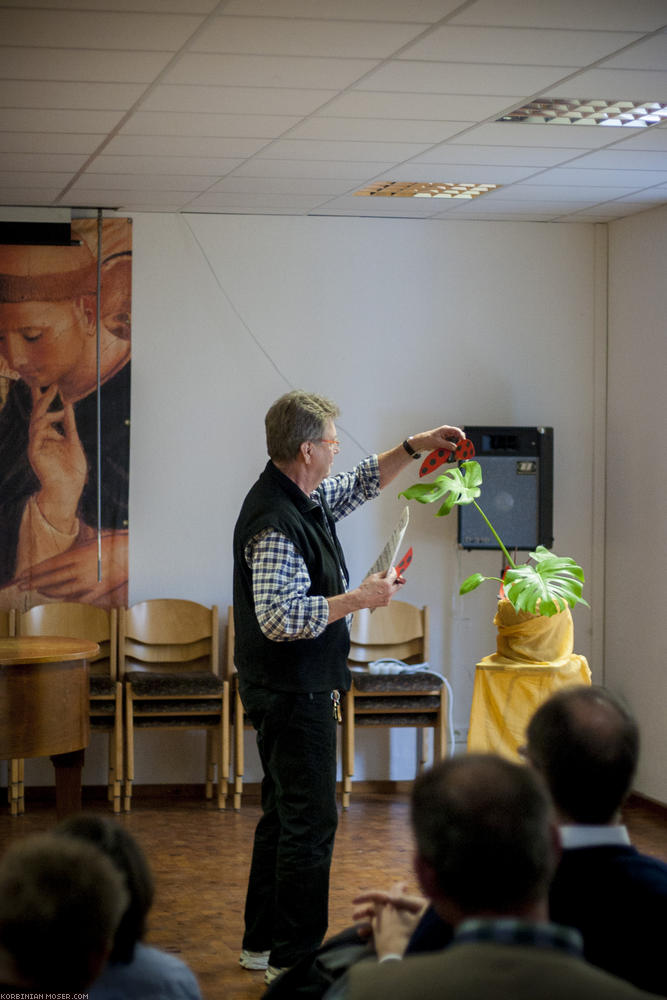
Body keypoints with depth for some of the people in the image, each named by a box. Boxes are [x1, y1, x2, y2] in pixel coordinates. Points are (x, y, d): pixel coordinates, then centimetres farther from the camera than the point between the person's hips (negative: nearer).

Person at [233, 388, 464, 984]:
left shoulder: (304, 498, 7)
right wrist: (360, 598, -22)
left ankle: (264, 942, 26)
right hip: (294, 693, -11)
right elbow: (281, 619, -30)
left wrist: (413, 449, 18)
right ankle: (295, 957, 1)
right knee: (311, 820, -5)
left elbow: (359, 486, 27)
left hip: (292, 689, 11)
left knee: (285, 812, 17)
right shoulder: (276, 523, -23)